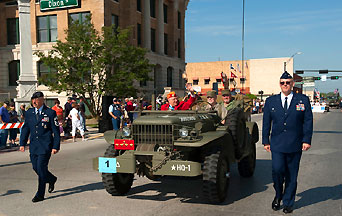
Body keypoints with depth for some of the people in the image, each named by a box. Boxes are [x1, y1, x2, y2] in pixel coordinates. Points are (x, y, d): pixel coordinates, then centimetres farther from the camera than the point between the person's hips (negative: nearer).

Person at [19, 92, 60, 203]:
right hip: (33, 146, 5)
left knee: (41, 168, -7)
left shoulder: (50, 113, -5)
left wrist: (56, 146, -9)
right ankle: (51, 179, 37)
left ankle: (40, 195, 4)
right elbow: (25, 129, 14)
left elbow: (56, 131, -4)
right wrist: (22, 143, 7)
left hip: (45, 146, -5)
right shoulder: (29, 113, 9)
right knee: (35, 167, 9)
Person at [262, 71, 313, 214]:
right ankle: (278, 195, 14)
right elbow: (266, 123, 9)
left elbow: (308, 121, 4)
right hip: (277, 144, 0)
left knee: (291, 175, 6)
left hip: (295, 145, 0)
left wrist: (307, 140, -3)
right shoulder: (271, 101, 7)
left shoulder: (303, 100, 4)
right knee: (277, 169, -14)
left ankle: (288, 203, 22)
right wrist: (266, 141, 5)